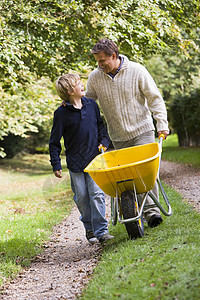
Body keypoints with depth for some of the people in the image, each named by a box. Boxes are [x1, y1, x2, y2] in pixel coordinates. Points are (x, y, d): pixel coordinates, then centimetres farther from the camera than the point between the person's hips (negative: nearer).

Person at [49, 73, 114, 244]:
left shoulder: (92, 105, 3)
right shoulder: (61, 113, -9)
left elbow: (100, 126, 19)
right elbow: (54, 142, -3)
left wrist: (104, 141, 4)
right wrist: (56, 164, -5)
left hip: (95, 158, 2)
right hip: (75, 162, -2)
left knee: (97, 194, -6)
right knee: (82, 197, 5)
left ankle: (101, 230, -2)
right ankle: (89, 228, 23)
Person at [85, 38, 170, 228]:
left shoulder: (137, 71, -6)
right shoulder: (95, 77, 1)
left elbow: (154, 98, -2)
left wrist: (162, 124, -10)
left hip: (142, 131, -2)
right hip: (118, 137, 3)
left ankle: (153, 210, -7)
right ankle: (148, 210, 5)